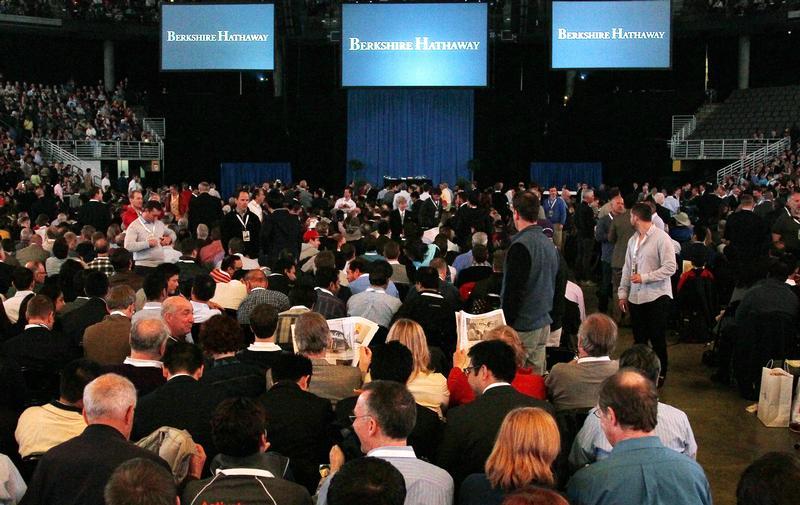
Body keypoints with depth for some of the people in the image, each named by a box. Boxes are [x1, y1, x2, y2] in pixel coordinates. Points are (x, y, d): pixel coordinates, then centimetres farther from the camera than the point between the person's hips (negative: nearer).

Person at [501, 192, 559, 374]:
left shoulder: (520, 246, -17)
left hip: (523, 326, -8)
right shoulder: (549, 243, 10)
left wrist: (506, 324, -13)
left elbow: (513, 291, -19)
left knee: (517, 378, -1)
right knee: (536, 376, 14)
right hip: (544, 323, 8)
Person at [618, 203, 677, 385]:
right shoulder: (633, 240, 12)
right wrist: (623, 293, 14)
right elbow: (627, 268, 17)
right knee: (639, 339, 11)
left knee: (657, 339, 2)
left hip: (657, 296, -6)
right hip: (635, 297, 6)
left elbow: (670, 267, -16)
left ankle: (660, 374, 17)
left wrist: (644, 277, -18)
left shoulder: (661, 238, -11)